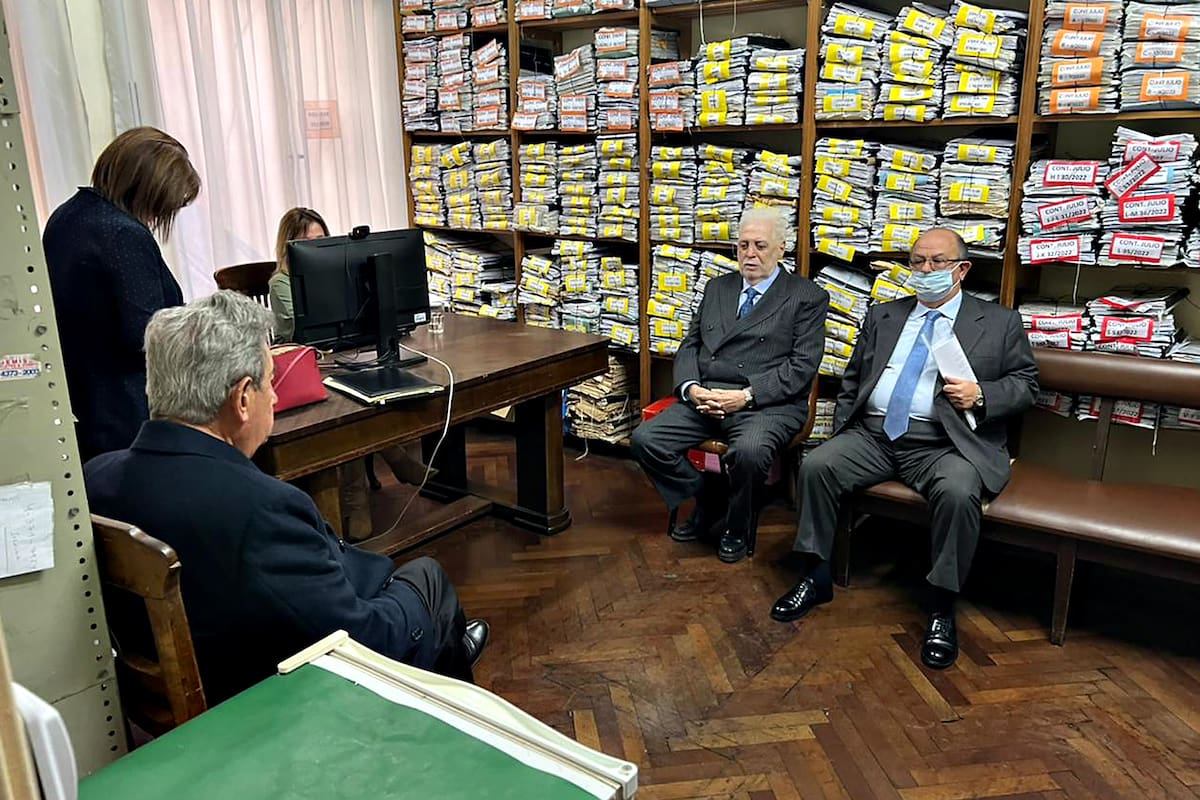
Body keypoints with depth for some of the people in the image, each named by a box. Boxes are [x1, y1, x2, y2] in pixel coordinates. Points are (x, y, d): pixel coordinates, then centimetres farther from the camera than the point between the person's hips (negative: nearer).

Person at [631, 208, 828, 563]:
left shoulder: (807, 297, 3)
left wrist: (746, 395, -17)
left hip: (767, 403, -5)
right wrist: (691, 387, -6)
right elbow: (690, 344, 16)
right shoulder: (716, 288, 20)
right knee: (645, 439, -16)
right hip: (705, 398, 5)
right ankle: (707, 503, 8)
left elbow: (802, 366, -6)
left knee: (749, 451, -37)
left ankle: (737, 526, -4)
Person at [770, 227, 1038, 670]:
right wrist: (841, 431, 8)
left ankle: (942, 609, -15)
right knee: (816, 465, -20)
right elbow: (852, 380, 20)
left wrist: (980, 395, -12)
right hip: (873, 434, 4)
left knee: (957, 492, -34)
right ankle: (815, 577, -5)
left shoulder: (1000, 322, 11)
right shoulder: (882, 316, 19)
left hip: (947, 442, -3)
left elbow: (1025, 384, 7)